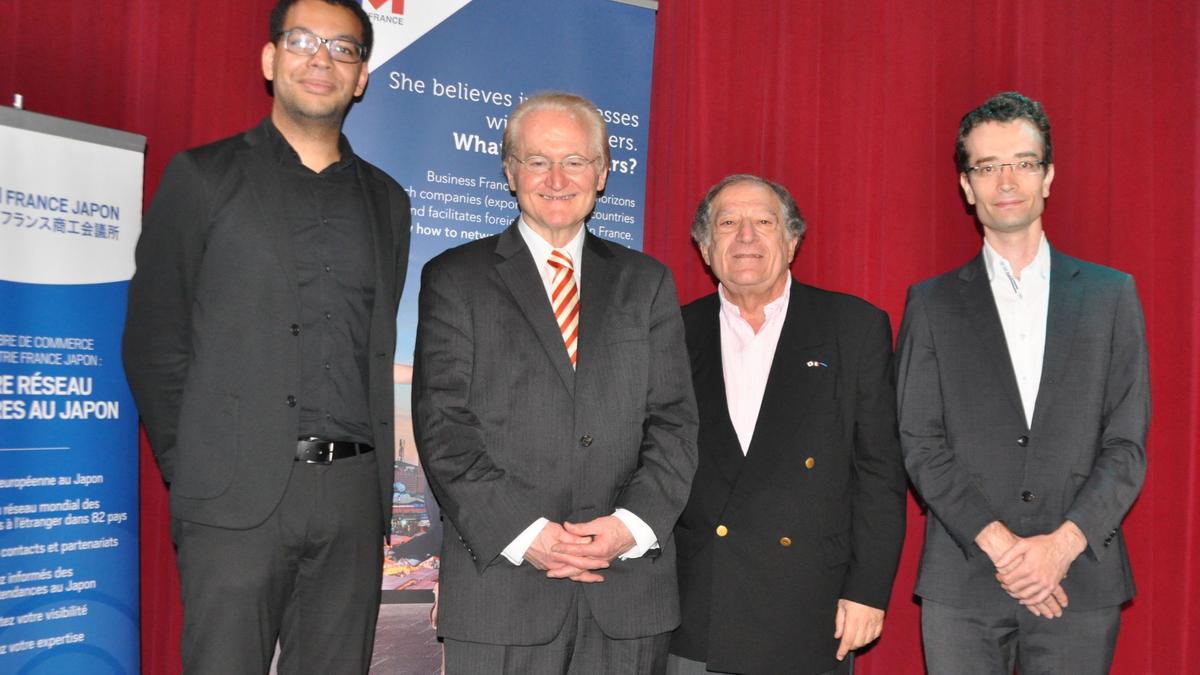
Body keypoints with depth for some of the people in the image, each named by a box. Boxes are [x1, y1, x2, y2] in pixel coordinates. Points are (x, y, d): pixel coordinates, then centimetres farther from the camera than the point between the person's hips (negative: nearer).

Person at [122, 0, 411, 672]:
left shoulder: (387, 200, 15)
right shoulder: (202, 177, 4)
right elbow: (152, 340, 3)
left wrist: (375, 480, 9)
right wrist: (190, 468, 1)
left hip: (355, 495, 4)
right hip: (239, 493, -3)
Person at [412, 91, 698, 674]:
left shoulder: (647, 283, 12)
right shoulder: (454, 279, 5)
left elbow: (674, 421, 6)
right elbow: (443, 429, -3)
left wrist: (633, 523, -9)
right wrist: (522, 533, -13)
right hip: (500, 581, -2)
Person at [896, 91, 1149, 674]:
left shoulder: (1111, 294, 7)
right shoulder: (932, 303, 6)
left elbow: (1127, 444, 2)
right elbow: (920, 445, -1)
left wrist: (1063, 543, -10)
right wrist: (998, 543, -11)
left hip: (1081, 581, 1)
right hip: (963, 585, 0)